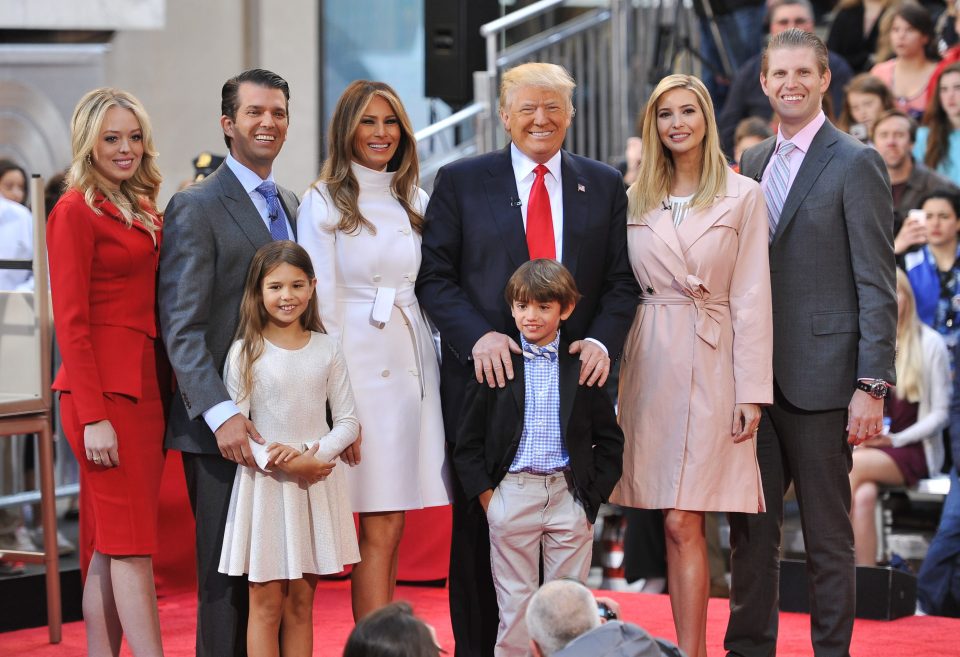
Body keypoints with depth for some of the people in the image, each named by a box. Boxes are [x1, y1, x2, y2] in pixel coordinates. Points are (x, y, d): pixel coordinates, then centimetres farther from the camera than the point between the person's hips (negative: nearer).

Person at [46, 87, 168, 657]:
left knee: (112, 548, 8)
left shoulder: (143, 212, 17)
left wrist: (169, 394, 8)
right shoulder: (76, 212, -7)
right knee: (132, 546, -9)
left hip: (147, 388, 8)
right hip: (105, 392, -8)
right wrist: (93, 417, -16)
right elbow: (71, 321, -11)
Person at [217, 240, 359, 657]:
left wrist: (316, 454, -14)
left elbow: (347, 421, 5)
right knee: (266, 604, 0)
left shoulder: (325, 349, 4)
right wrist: (285, 464, -19)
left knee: (301, 605, 8)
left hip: (316, 484, 3)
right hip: (265, 485, -2)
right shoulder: (246, 352, -3)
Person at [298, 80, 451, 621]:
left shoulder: (416, 202, 14)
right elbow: (320, 300, -4)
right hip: (362, 365, -5)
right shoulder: (324, 202, 0)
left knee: (391, 526, 5)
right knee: (380, 528, -8)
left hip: (414, 365, 5)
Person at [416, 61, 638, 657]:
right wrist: (478, 335, -15)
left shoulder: (604, 185, 10)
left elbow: (621, 283, 8)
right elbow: (435, 277, 0)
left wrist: (602, 341, -10)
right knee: (480, 527, 3)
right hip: (488, 376, -1)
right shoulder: (460, 182, 4)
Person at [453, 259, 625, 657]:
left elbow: (609, 440, 8)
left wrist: (593, 496, 0)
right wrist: (486, 496, -4)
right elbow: (468, 442, 4)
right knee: (515, 602, 4)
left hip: (569, 495, 1)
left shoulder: (582, 365, 3)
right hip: (511, 494, -1)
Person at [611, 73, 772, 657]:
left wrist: (753, 390, -6)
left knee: (683, 522, -8)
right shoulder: (634, 198, 10)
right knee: (678, 524, 2)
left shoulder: (743, 196, 2)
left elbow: (751, 297, -1)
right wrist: (610, 370, 2)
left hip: (710, 365, -3)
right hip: (649, 363, 3)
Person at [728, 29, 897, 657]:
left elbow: (877, 285, -10)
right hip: (755, 380, 6)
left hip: (820, 380, -6)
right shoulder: (753, 163, 14)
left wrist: (873, 386, -15)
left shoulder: (855, 164, -6)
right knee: (750, 527, 10)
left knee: (827, 535, 2)